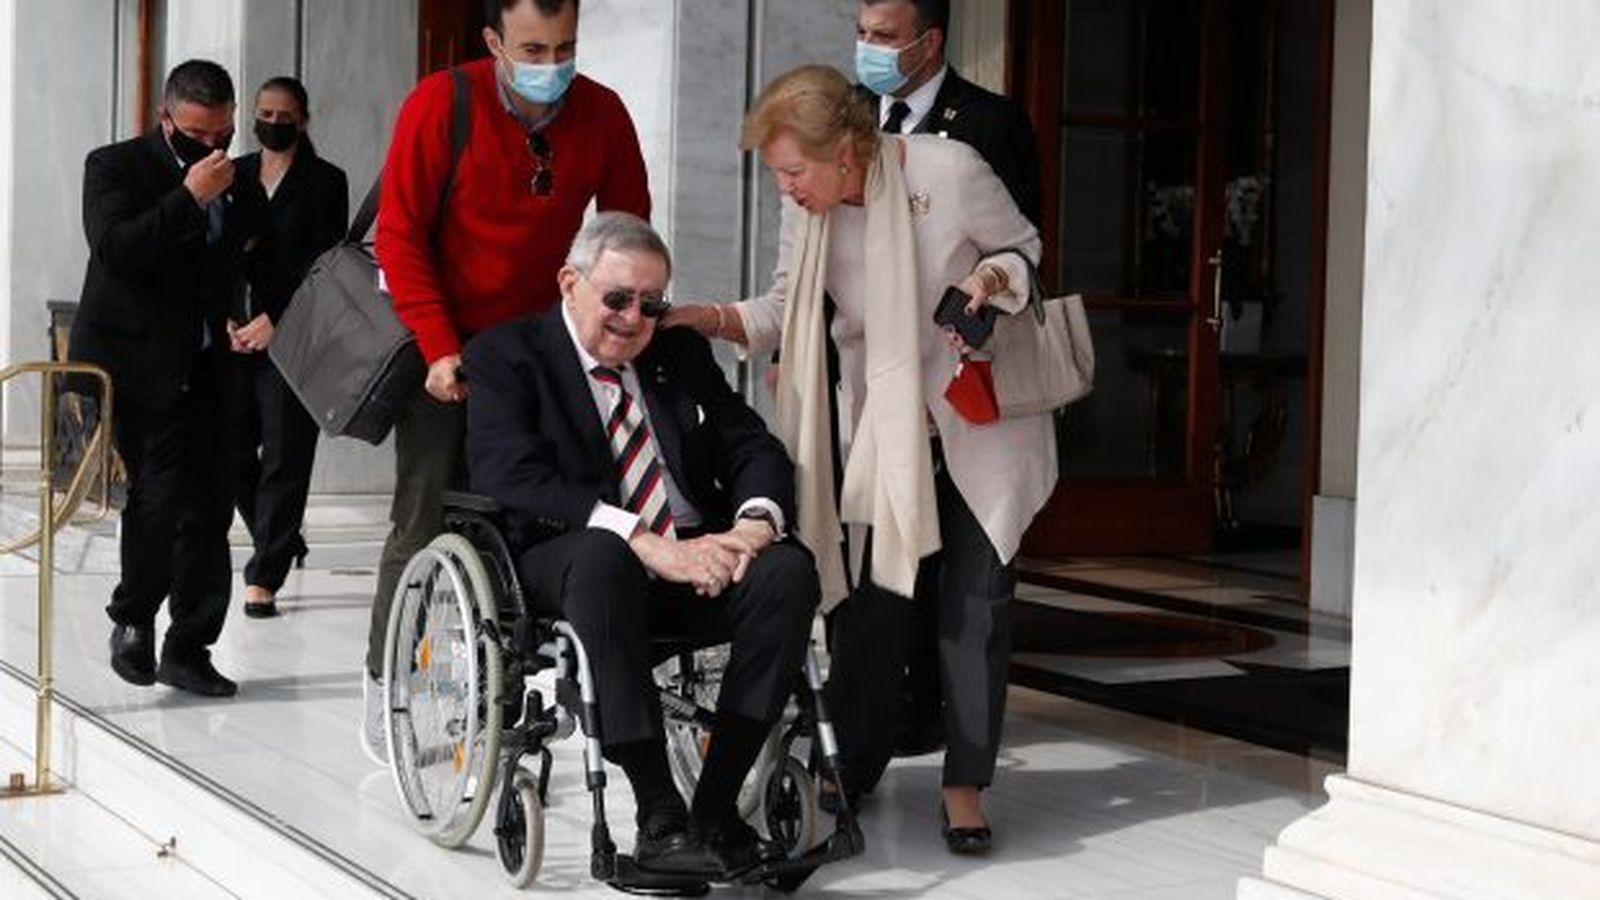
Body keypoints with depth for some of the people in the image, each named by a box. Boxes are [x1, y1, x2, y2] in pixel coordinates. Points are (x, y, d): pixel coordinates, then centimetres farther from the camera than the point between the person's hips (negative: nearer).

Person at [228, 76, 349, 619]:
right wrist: (225, 320, -3)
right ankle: (282, 543, 27)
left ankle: (264, 576, -2)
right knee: (233, 453, 4)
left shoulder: (325, 182, 3)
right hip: (235, 337, 4)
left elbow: (323, 263, -5)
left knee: (284, 460, -5)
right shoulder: (233, 176, 14)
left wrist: (275, 321, -13)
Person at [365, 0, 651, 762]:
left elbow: (628, 232, 3)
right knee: (427, 517, -3)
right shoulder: (441, 104, -17)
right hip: (442, 342, -3)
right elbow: (400, 235, -15)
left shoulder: (602, 115, -9)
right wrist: (439, 349, -20)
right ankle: (386, 686, 9)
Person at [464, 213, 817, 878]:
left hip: (699, 558, 5)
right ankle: (660, 817, -35)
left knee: (789, 570, -25)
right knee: (601, 555, -39)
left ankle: (716, 806, -22)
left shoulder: (682, 353, 19)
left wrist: (754, 525, -13)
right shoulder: (505, 356, 2)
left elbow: (756, 450, 12)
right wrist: (645, 543, -25)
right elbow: (515, 478, -15)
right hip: (566, 566, -4)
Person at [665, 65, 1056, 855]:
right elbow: (788, 309, -4)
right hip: (878, 420, 3)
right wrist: (709, 318, -21)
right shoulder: (806, 207, -10)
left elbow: (1021, 246, -6)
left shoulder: (948, 171, -23)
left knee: (976, 597, -1)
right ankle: (852, 765, 20)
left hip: (979, 414, -3)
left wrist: (992, 278, -28)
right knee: (871, 591, 5)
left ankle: (964, 784, 8)